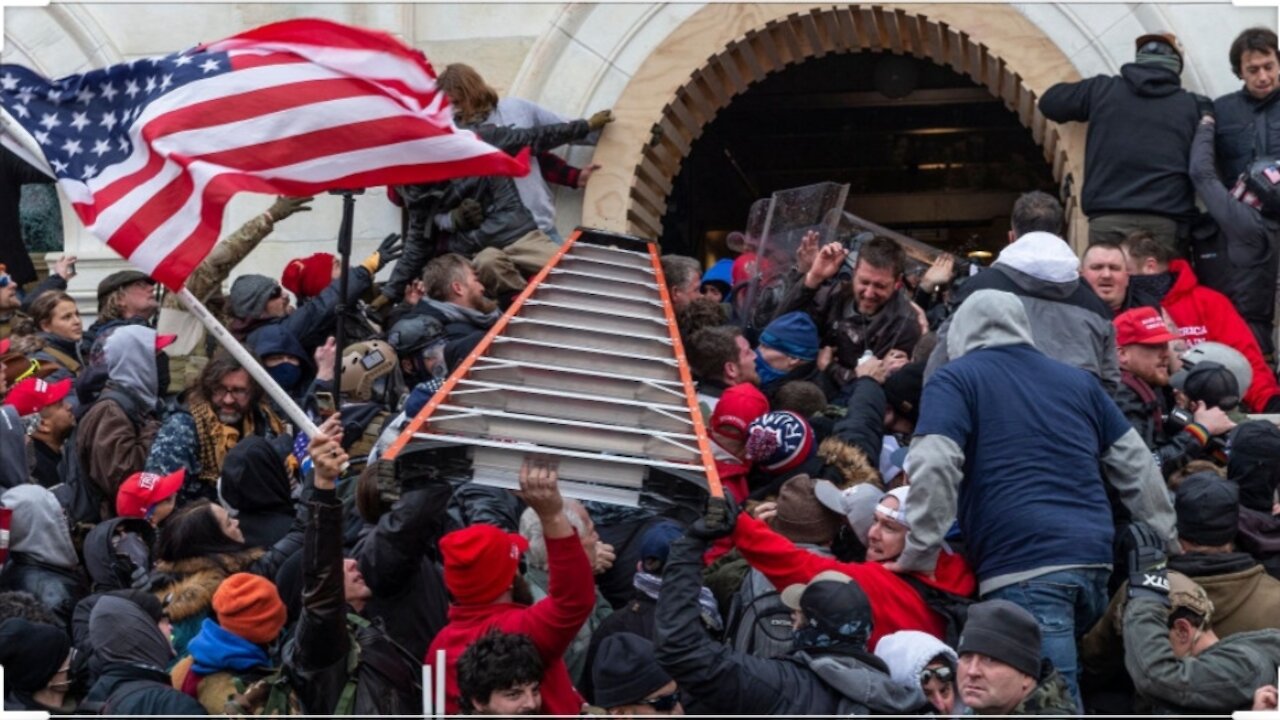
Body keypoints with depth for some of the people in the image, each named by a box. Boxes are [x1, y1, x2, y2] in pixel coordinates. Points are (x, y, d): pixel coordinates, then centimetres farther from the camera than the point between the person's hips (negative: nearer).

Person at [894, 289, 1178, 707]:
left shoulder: (955, 380, 7)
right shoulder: (1078, 381, 23)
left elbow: (933, 466, -9)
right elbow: (1136, 467, 24)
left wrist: (921, 553, -3)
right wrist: (1166, 547, 30)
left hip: (1023, 570, -6)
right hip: (1094, 562, 6)